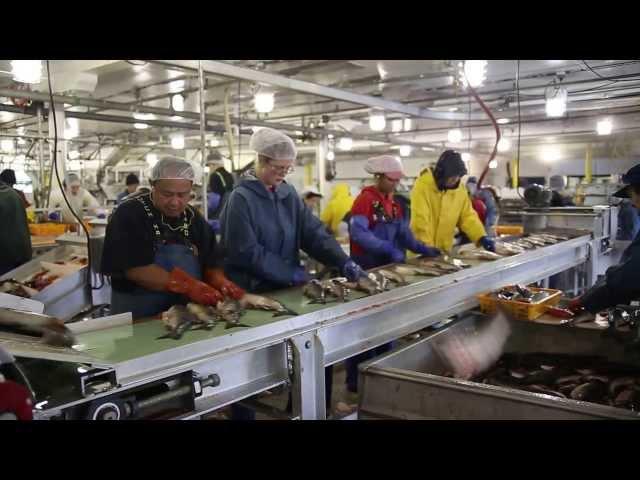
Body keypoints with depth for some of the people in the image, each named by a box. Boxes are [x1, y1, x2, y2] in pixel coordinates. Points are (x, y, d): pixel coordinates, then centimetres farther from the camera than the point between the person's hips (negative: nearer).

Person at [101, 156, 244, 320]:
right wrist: (188, 286, -25)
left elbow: (211, 263, 8)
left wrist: (221, 282, -13)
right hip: (138, 316, -5)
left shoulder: (195, 219, 9)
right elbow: (135, 268, -19)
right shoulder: (129, 214, -9)